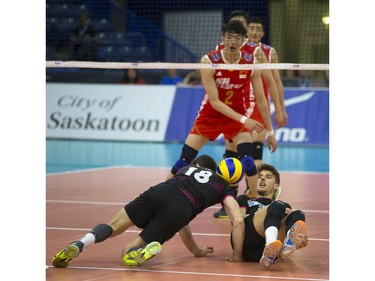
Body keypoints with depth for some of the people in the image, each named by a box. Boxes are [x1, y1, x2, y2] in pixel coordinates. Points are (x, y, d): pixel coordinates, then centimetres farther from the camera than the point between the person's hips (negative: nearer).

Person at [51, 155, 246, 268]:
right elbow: (238, 221, 16)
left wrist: (196, 251, 51)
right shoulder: (223, 186, 31)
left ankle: (79, 244, -21)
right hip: (180, 209, -1)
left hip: (159, 192, 2)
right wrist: (236, 256, 26)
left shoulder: (185, 169, 40)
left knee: (113, 227, 10)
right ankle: (151, 248, -27)